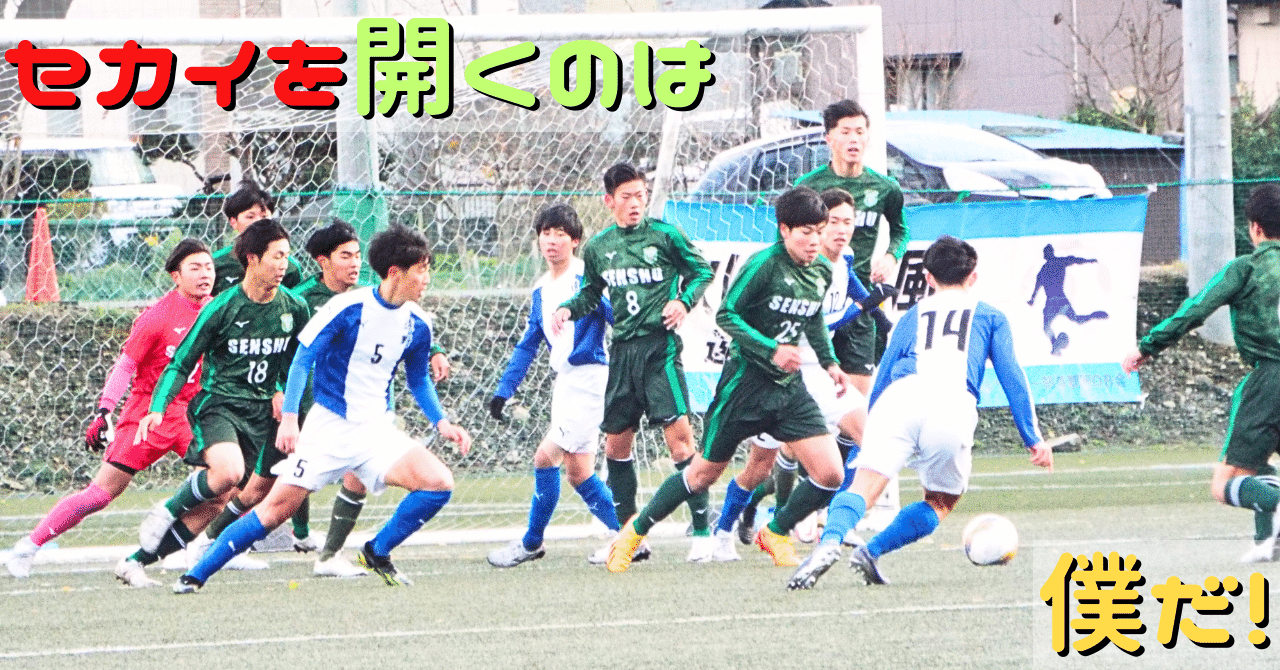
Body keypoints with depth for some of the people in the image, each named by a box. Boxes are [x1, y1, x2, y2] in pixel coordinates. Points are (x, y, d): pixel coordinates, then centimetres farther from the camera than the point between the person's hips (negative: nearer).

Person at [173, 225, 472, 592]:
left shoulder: (416, 325, 2)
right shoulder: (348, 308, -13)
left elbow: (419, 381, 19)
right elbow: (302, 360, -9)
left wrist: (441, 423, 5)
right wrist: (289, 418, -18)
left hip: (378, 429, 4)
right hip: (329, 426, -4)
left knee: (439, 483, -17)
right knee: (279, 506, -10)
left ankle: (377, 552, 4)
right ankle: (196, 575, 0)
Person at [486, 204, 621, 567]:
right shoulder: (541, 291, 14)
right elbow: (528, 346, 20)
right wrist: (504, 390, 17)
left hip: (590, 378, -9)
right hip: (565, 383, 9)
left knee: (546, 457, -11)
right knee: (577, 471, 9)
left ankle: (531, 543, 2)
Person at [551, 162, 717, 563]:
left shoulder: (665, 236, -3)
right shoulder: (598, 247, 8)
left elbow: (701, 271, 7)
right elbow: (591, 293, 21)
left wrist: (684, 301, -10)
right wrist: (568, 309, 2)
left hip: (660, 346, -5)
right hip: (622, 349, 5)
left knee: (679, 435, -13)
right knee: (616, 443, 8)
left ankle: (703, 532, -9)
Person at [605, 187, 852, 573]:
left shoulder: (822, 271, 4)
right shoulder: (764, 265, -18)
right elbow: (726, 314, -18)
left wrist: (829, 362, 11)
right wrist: (771, 350, -26)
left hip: (789, 386, 5)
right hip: (746, 381, -5)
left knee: (830, 475, -8)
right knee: (705, 474, 5)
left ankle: (776, 534, 16)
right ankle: (636, 530, 27)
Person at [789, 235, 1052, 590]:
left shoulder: (913, 315, 31)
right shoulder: (990, 317, 28)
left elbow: (883, 377, 27)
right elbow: (1012, 378, 20)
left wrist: (870, 425, 34)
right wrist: (1033, 439, 20)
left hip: (899, 397, 1)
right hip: (954, 406, -1)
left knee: (863, 486, -12)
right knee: (941, 503, 18)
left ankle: (829, 542, -42)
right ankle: (872, 551, -2)